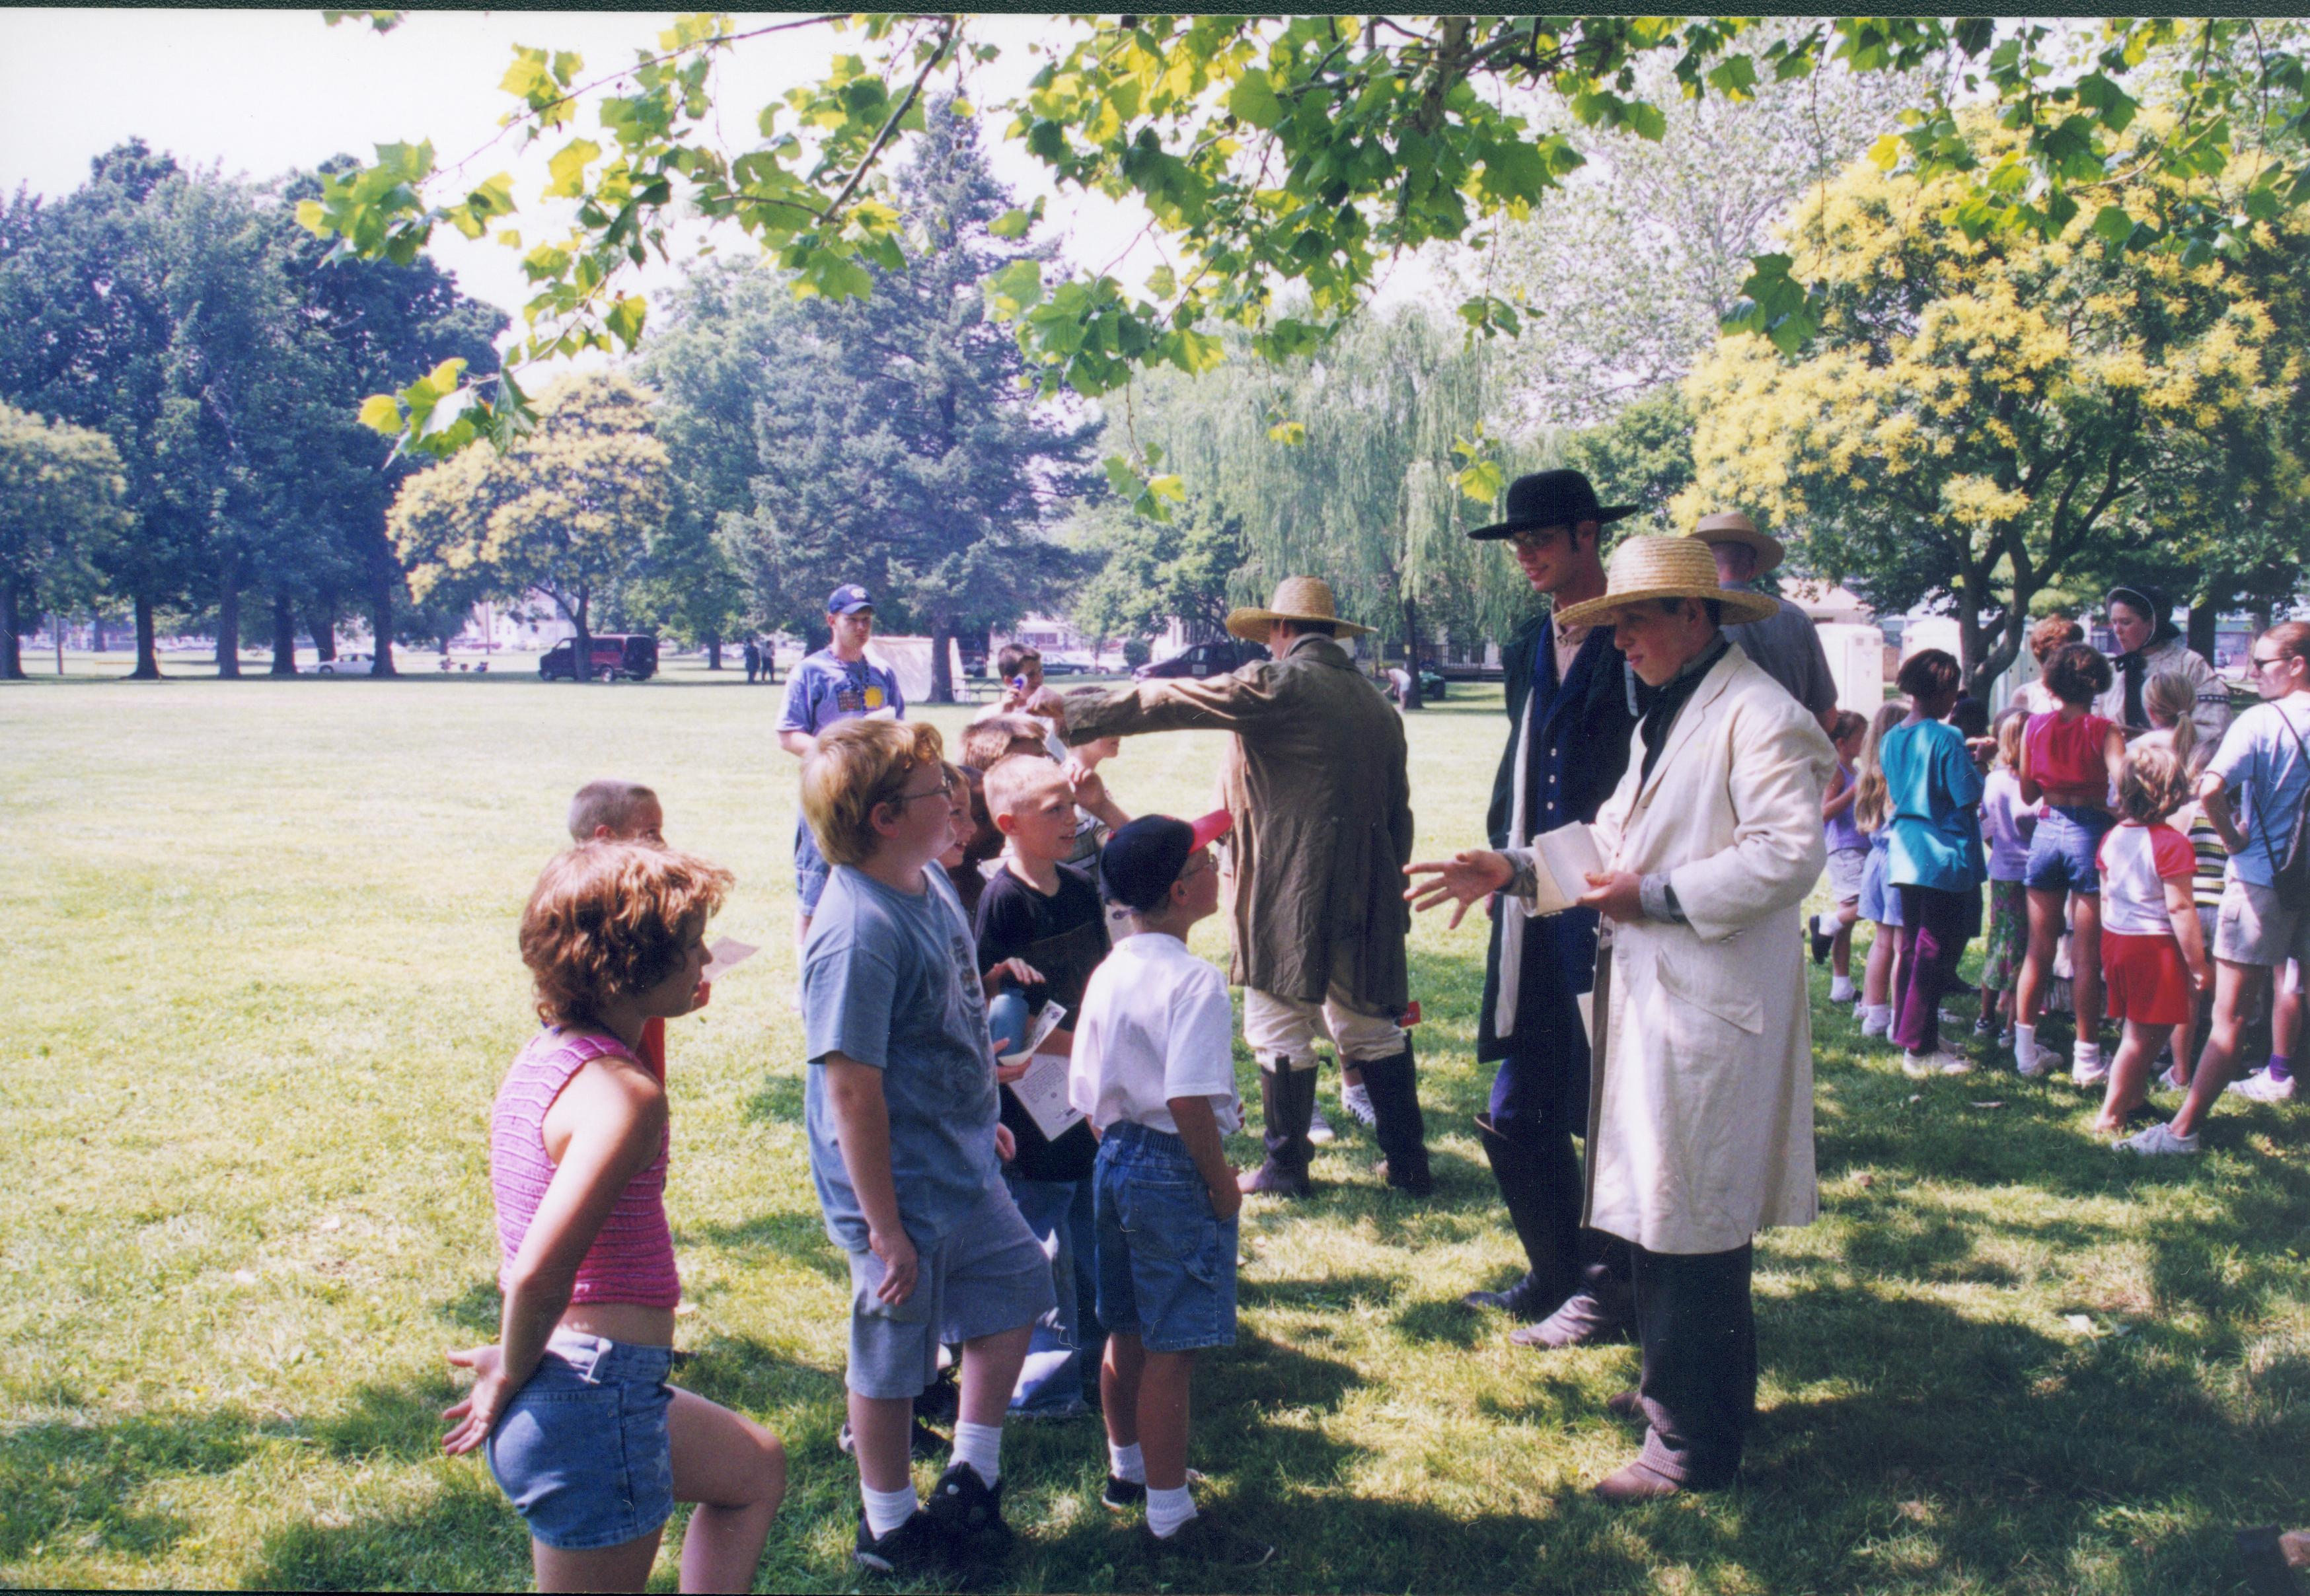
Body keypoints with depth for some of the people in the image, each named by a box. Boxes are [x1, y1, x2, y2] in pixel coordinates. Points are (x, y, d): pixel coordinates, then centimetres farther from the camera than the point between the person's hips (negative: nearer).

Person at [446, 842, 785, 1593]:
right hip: (592, 1398, -10)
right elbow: (539, 1274, -28)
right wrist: (514, 1374, -12)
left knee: (755, 1467, 29)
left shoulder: (543, 1056, 7)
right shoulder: (624, 1090, -23)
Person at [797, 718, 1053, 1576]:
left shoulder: (929, 882, 0)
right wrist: (884, 1227, -23)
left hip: (965, 1168, 9)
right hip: (904, 1191, -9)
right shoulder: (859, 933, -29)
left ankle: (969, 1480, 38)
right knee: (893, 1360, 10)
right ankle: (889, 1528, 32)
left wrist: (981, 1118, 22)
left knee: (1015, 1289, 23)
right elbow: (851, 1089, -28)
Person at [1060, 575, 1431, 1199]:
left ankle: (1286, 1167, 14)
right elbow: (1398, 815, 16)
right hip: (1364, 902, 7)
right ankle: (1408, 1162, 20)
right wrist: (1384, 889, 25)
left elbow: (1162, 703, -6)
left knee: (1280, 1031, 5)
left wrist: (1067, 720, 1)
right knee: (1370, 1026, 15)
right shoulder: (1379, 706, 12)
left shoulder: (1278, 686, -8)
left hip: (1288, 895, -7)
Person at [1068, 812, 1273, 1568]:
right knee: (1171, 1350, 0)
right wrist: (1224, 1187, -15)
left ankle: (1127, 1469, 38)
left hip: (1116, 1161, 9)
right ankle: (1170, 1516, 8)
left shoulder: (1105, 975, 5)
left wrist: (1121, 1154, 20)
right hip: (1175, 1170, -9)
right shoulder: (1195, 983, -20)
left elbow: (1087, 1094, 9)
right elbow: (1189, 1103, -26)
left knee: (1127, 1330, 21)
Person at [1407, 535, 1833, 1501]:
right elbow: (1615, 836, 18)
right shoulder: (1664, 717, 18)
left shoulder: (1756, 715, -14)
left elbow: (1789, 854, -22)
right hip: (1652, 994, 10)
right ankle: (1673, 1388, 33)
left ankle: (1696, 1444, 8)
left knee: (1692, 1224, -3)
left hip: (1712, 1008, -10)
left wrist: (1653, 897, -19)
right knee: (1657, 1210, 18)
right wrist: (1516, 871, 5)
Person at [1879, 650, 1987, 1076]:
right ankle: (1919, 1048, 0)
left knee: (1913, 946, 16)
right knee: (1936, 952, -2)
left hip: (1905, 855, 7)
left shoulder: (1892, 738, 8)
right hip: (1945, 857, -7)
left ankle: (1908, 1030, 25)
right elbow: (1970, 800, -15)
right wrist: (1976, 766, 4)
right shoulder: (1947, 738, -15)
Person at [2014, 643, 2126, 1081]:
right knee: (2087, 955, 1)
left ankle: (2025, 1049, 16)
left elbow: (2027, 794, 8)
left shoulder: (2035, 727, 2)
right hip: (2091, 832, -4)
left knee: (2039, 948, 12)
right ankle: (2087, 1058, 6)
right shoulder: (2104, 731, -9)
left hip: (2046, 831, 4)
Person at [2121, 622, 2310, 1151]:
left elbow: (2210, 789, -26)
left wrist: (2234, 840, -11)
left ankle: (2183, 1129, 2)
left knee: (2230, 1016, -2)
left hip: (2262, 877, -5)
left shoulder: (2261, 722, -12)